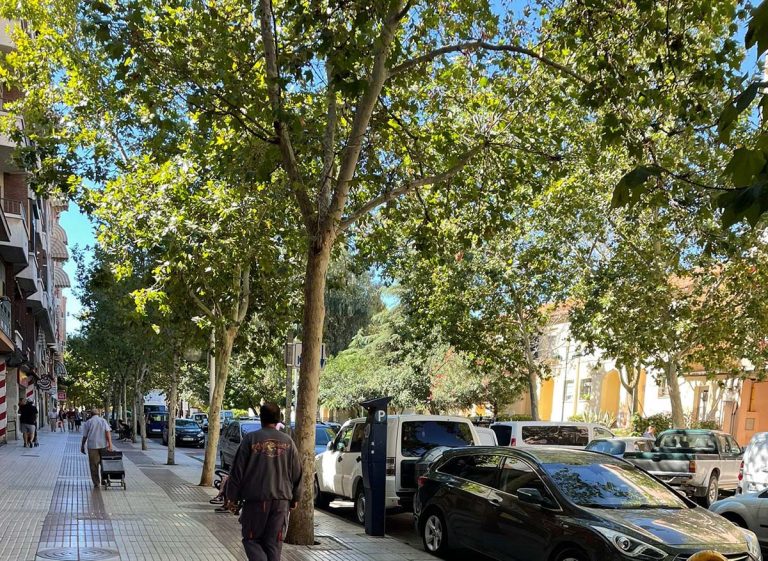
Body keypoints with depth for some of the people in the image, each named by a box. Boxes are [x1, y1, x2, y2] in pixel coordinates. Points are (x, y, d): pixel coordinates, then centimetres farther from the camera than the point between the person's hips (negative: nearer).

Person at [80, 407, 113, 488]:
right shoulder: (103, 420, 6)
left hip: (92, 446, -1)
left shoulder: (88, 422, 4)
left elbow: (84, 436, 3)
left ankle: (96, 483, 2)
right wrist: (110, 444, -10)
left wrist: (82, 446, 13)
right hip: (103, 445, 1)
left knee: (94, 466, 4)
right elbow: (108, 432, -6)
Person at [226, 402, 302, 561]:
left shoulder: (251, 439, -4)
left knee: (251, 539, 8)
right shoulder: (287, 441, 6)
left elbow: (237, 471, -3)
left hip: (256, 499, -3)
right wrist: (294, 498, 20)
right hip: (281, 500, 3)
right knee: (273, 543, 10)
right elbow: (297, 473, 10)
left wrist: (232, 497, 5)